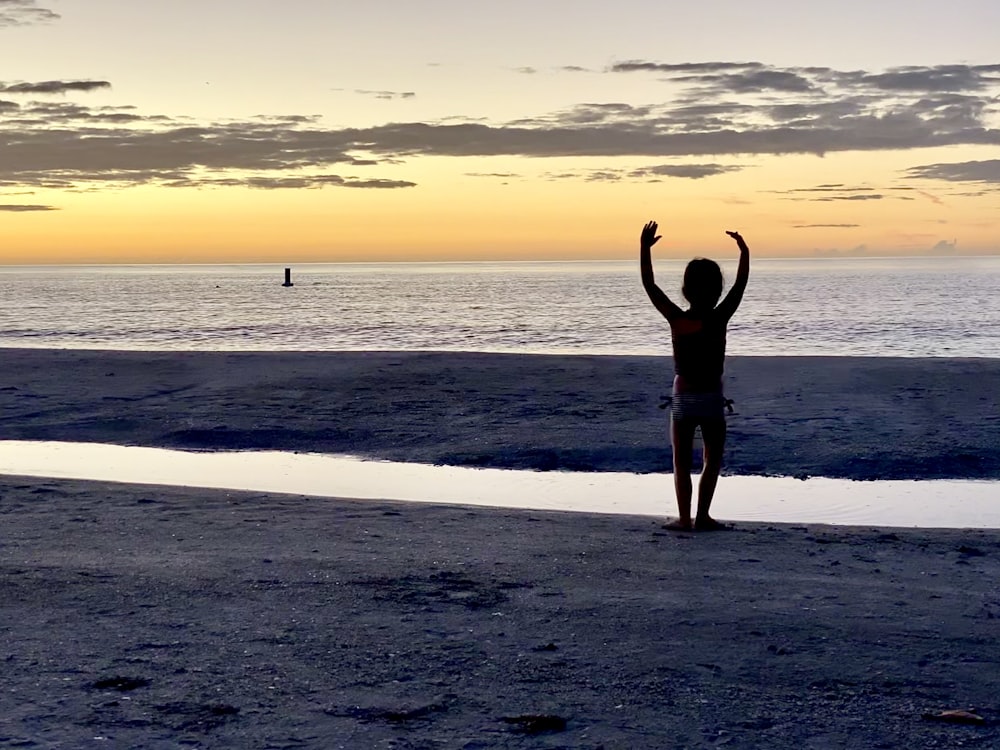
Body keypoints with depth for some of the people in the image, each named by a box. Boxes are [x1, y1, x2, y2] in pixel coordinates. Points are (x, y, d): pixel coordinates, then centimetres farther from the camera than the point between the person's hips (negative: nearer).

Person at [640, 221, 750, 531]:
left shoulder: (677, 319, -9)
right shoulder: (720, 319, -9)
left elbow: (649, 285, -7)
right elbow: (741, 285, -1)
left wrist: (644, 248, -5)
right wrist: (744, 252, 6)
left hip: (683, 398, 0)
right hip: (712, 398, 0)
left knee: (682, 462, 10)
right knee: (713, 460, 13)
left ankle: (684, 517, 3)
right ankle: (702, 515, 5)